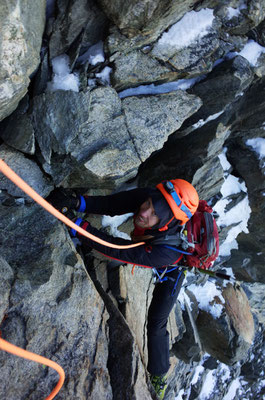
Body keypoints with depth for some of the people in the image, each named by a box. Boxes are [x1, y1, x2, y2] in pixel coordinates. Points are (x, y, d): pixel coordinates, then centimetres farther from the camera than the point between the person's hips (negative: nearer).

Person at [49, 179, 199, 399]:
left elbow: (117, 250, -50)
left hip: (171, 270, -4)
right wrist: (76, 202, -52)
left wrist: (76, 226, -55)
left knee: (156, 325, 5)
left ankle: (159, 378, 28)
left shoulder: (168, 249, -48)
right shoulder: (148, 196, -37)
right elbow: (111, 204, -35)